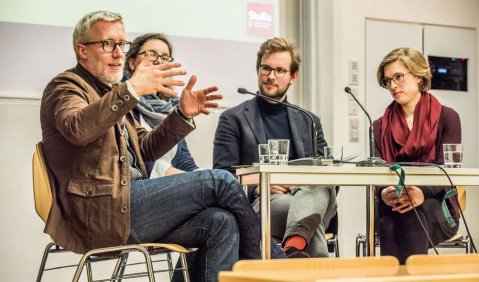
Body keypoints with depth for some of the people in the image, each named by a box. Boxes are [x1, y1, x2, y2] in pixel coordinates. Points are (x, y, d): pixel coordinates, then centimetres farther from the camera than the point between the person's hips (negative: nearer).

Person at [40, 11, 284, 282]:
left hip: (122, 206, 9)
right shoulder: (66, 86, -1)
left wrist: (183, 114, 6)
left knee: (221, 223, -12)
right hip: (102, 211, -8)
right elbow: (77, 129, -25)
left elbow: (146, 149, 22)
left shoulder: (111, 94, 26)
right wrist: (132, 89, -34)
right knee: (220, 181, -12)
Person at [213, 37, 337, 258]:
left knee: (320, 185, -35)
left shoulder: (308, 122, 23)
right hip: (257, 206, -2)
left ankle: (294, 246, -62)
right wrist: (256, 187, -17)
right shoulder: (233, 119, 11)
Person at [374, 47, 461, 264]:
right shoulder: (380, 127, 15)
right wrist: (384, 194, -24)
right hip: (392, 208, 2)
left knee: (412, 213, -37)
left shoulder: (447, 118, 6)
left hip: (436, 209, -2)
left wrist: (422, 193, -28)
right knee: (395, 213, -35)